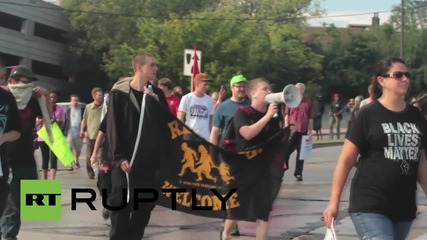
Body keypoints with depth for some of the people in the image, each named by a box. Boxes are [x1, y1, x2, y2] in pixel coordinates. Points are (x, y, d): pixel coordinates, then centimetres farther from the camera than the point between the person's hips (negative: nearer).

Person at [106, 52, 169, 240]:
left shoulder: (157, 94, 10)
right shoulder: (119, 93, -3)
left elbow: (164, 127, 7)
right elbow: (113, 128, -8)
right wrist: (119, 157, -14)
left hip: (150, 161, 4)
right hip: (126, 161, -4)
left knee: (144, 207, 7)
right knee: (121, 205, -3)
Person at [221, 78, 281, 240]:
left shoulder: (273, 115, 6)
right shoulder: (242, 112, -9)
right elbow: (247, 133, -26)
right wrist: (267, 116, -25)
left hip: (265, 169, 4)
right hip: (244, 168, -4)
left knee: (264, 210, 0)